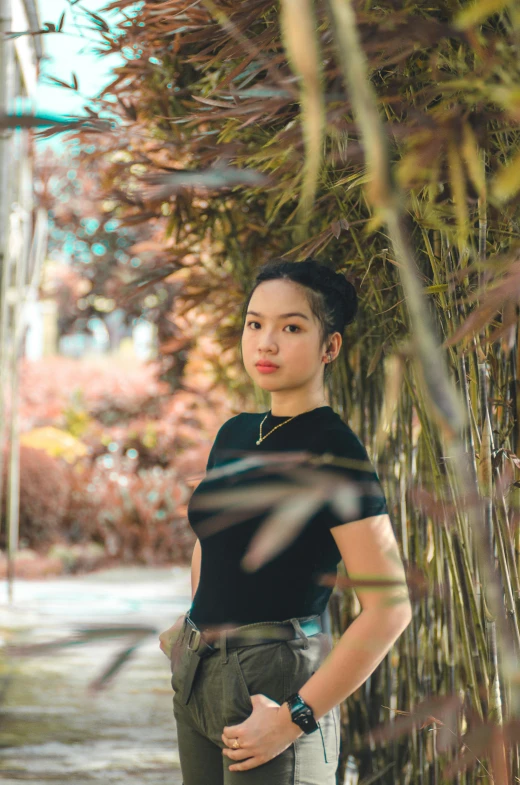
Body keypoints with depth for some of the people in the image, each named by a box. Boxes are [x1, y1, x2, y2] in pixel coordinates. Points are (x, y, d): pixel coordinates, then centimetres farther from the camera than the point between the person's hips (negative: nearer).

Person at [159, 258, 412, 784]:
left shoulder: (333, 450, -13)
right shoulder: (234, 434, 8)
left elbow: (389, 608, -19)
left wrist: (294, 719, -19)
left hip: (275, 680, -7)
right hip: (196, 680, 7)